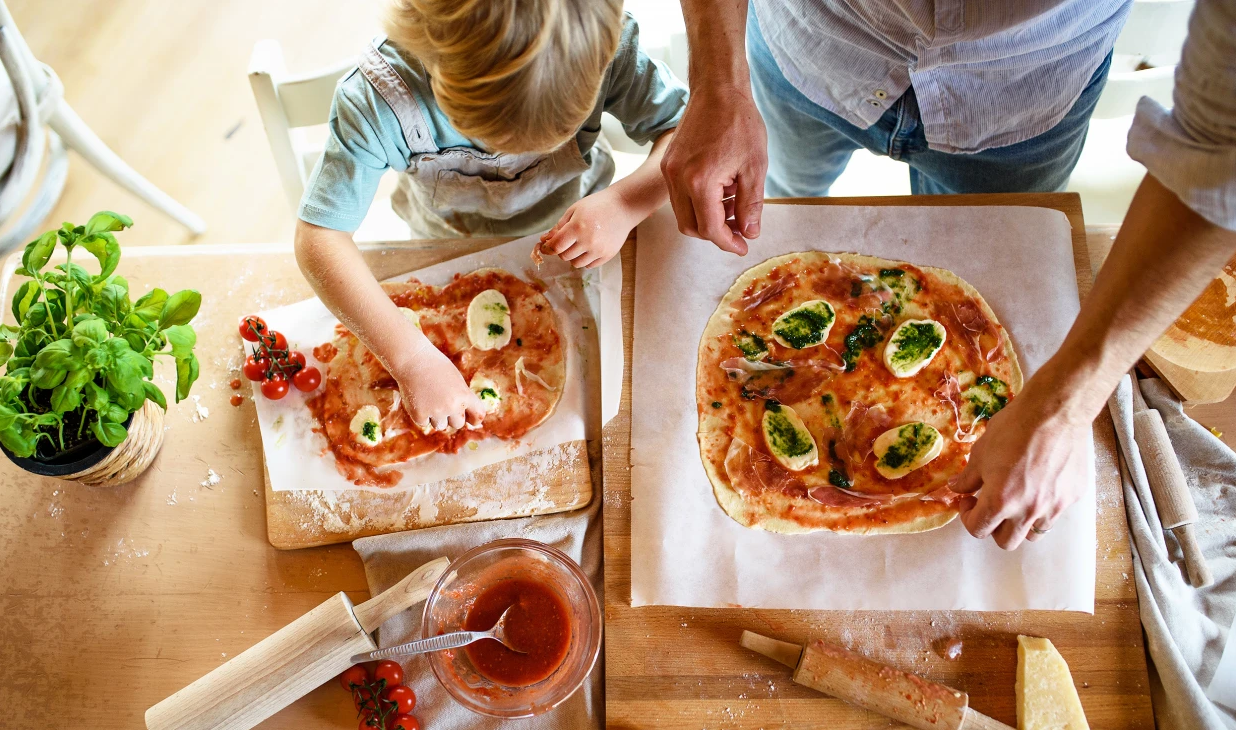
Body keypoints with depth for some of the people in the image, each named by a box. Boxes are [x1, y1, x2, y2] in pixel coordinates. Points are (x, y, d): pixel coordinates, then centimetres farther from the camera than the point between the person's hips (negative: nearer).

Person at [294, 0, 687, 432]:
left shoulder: (608, 49, -37)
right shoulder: (378, 99, -39)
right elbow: (318, 238, -38)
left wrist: (625, 204, -45)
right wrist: (413, 359, -48)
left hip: (576, 235, 1)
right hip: (451, 253, 0)